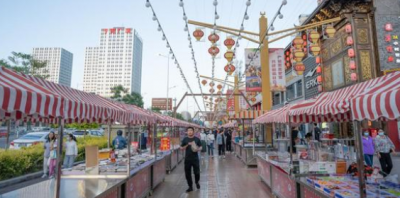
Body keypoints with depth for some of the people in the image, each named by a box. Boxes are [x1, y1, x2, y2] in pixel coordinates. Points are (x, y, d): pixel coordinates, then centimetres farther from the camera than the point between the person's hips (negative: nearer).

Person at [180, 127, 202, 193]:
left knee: (197, 172, 2)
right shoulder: (185, 139, 2)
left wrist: (198, 149, -16)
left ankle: (197, 182, 33)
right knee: (187, 173, 5)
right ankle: (190, 187, 22)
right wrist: (187, 145, -13)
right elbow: (181, 148, 3)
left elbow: (200, 147, 6)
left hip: (195, 159, -1)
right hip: (187, 159, 1)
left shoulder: (197, 139, 0)